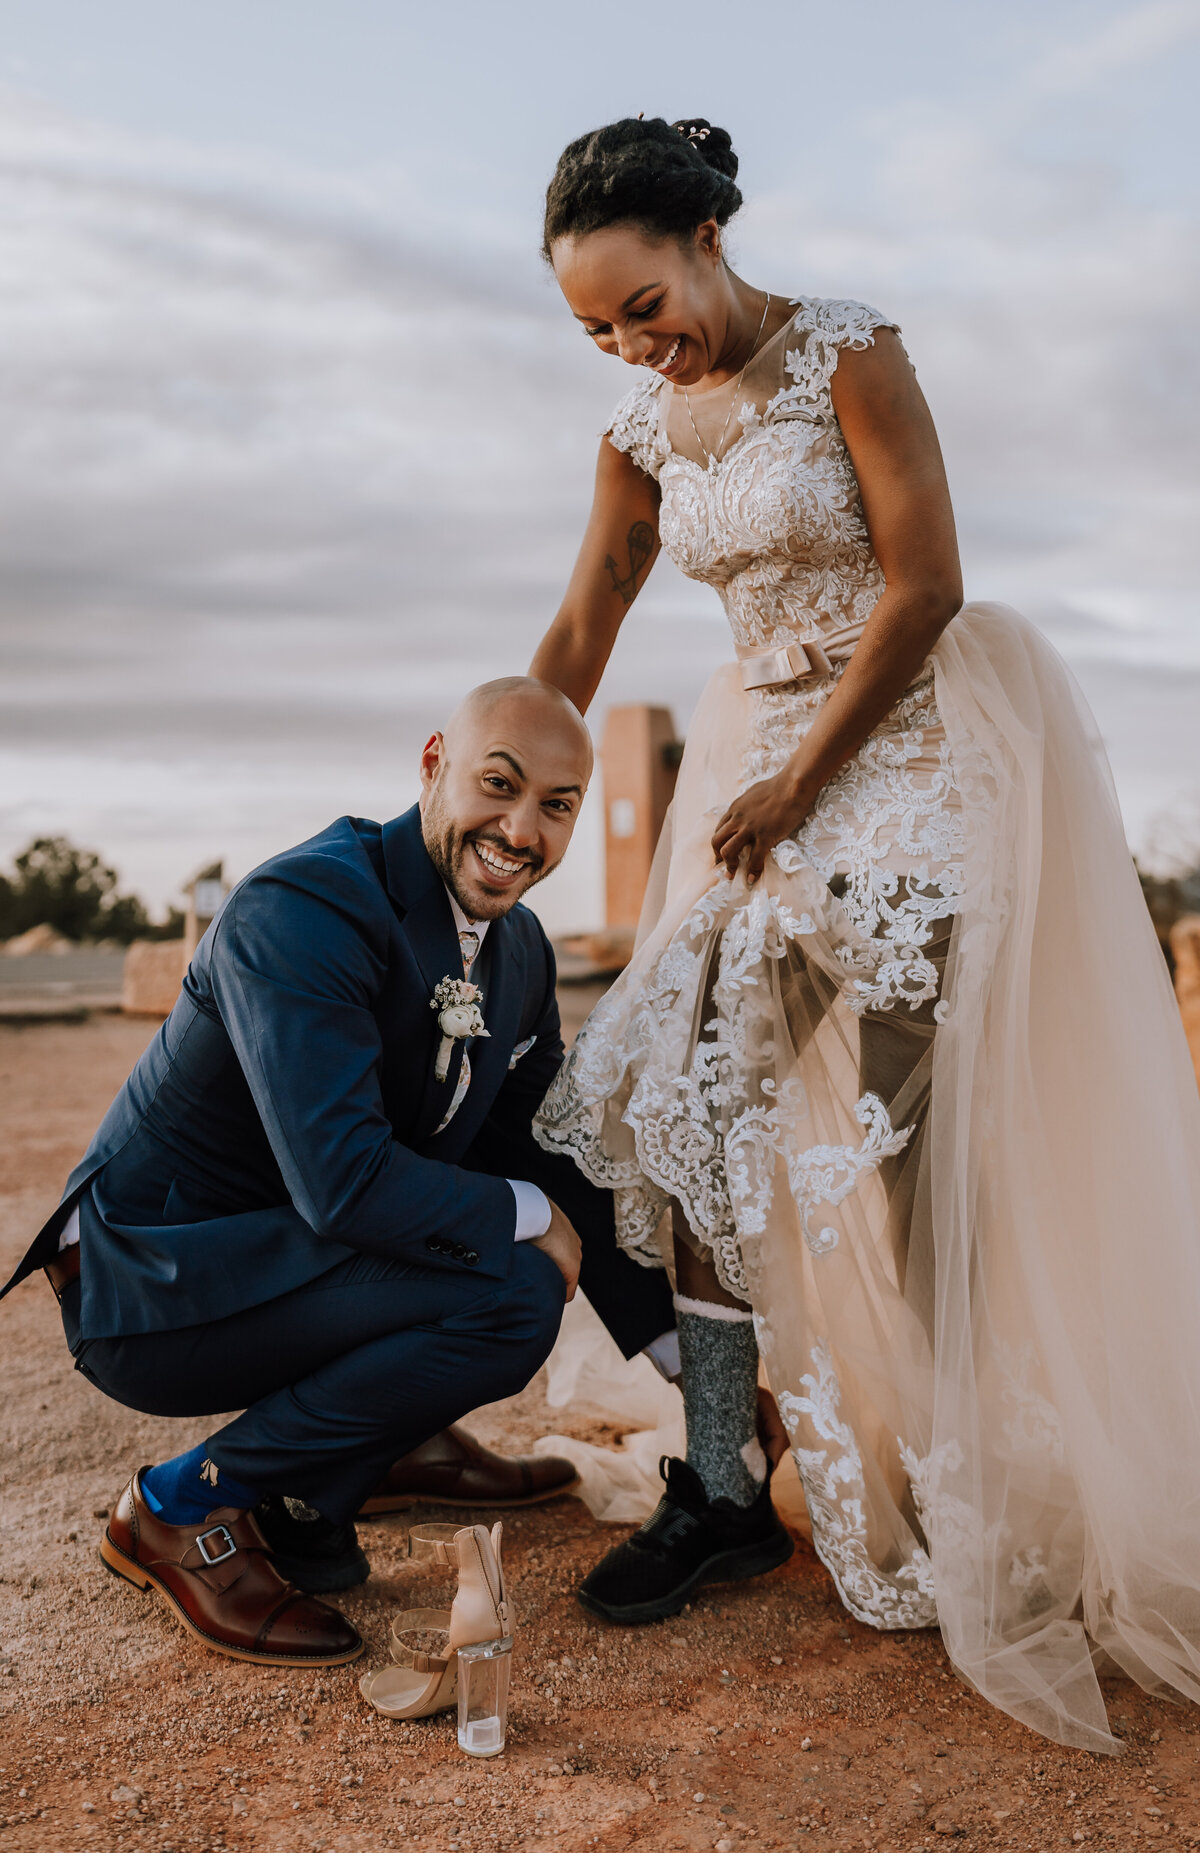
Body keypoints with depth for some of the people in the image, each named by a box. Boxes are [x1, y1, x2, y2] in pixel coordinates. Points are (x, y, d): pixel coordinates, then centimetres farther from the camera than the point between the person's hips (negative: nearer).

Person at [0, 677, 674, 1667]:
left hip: (276, 1257, 9)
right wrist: (526, 1217, -17)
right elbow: (343, 1184, -32)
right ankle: (184, 1508, -7)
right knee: (512, 1294, -23)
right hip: (148, 1288, -9)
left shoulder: (519, 949, 4)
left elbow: (546, 1162, 12)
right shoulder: (301, 909, -23)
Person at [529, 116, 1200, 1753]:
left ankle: (992, 1507, 1)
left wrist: (799, 783, -13)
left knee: (918, 1109, -13)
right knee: (692, 1085, -7)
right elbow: (584, 628, 14)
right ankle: (725, 1490, 0)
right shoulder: (643, 432, 8)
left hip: (927, 731, -6)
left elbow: (923, 583, -14)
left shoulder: (847, 351, -10)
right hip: (767, 733, 6)